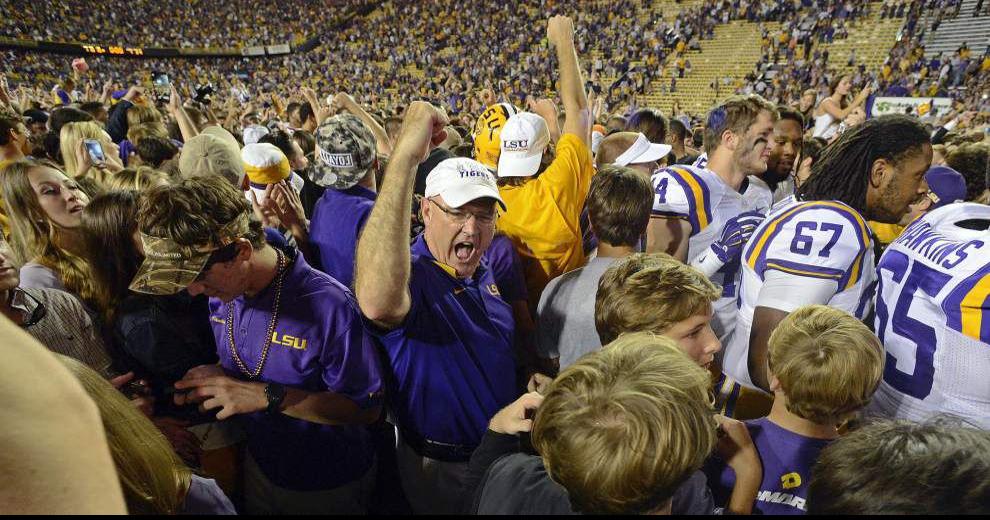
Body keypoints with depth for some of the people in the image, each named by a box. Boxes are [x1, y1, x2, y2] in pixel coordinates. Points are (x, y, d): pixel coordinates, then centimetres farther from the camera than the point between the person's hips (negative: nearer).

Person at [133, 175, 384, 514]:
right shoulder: (222, 294, -9)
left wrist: (268, 396, -32)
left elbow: (367, 408, -26)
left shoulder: (328, 306, -33)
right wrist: (217, 376, -14)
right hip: (260, 466, 6)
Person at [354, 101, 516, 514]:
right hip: (441, 467, -6)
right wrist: (405, 156, -58)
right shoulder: (411, 274, -29)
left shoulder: (483, 270, -4)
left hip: (500, 450, 7)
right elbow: (377, 303, -56)